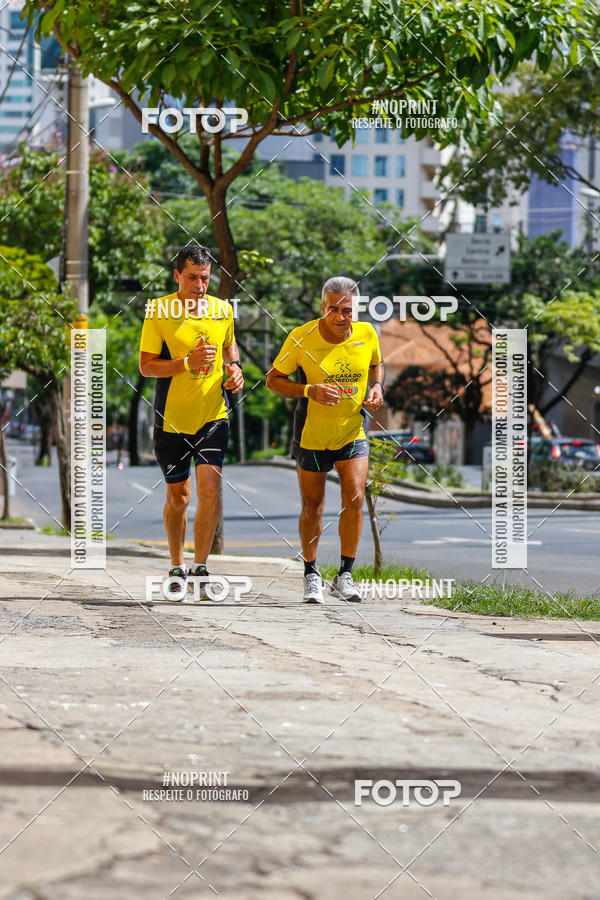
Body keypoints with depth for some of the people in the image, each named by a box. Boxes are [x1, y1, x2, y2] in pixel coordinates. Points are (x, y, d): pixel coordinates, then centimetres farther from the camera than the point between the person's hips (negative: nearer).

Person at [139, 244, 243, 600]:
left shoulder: (222, 309, 4)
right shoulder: (159, 311, -7)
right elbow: (146, 365, -9)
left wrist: (235, 367, 3)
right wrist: (187, 362, -21)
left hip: (214, 414, 2)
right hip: (172, 419, -2)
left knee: (210, 487, -14)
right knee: (177, 496, 8)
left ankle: (200, 568, -4)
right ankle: (177, 568, 26)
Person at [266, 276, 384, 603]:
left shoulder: (366, 334, -6)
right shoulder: (301, 338, -15)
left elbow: (376, 364, 16)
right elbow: (273, 380, -7)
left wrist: (377, 387, -5)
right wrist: (309, 390, -23)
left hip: (353, 432, 2)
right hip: (311, 436, -2)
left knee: (354, 500, -12)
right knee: (312, 507, 5)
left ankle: (344, 576, 2)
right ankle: (311, 574, 25)